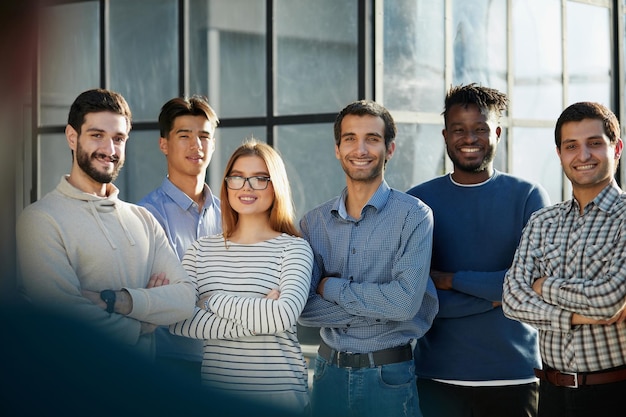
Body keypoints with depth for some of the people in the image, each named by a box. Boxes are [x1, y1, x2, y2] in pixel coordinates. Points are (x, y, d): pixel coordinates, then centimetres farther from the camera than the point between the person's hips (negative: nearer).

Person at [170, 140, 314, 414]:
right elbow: (177, 322, -8)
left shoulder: (293, 248, -5)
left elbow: (285, 315, -22)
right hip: (213, 386, 3)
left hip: (279, 392, -3)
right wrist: (253, 321, -17)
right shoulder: (202, 249, 4)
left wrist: (212, 300, -12)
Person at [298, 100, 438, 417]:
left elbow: (406, 301, -21)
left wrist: (331, 287, -11)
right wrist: (380, 309, -15)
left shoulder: (413, 216, -9)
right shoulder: (314, 222, 3)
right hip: (329, 370, 3)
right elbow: (304, 309, -6)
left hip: (389, 376, -3)